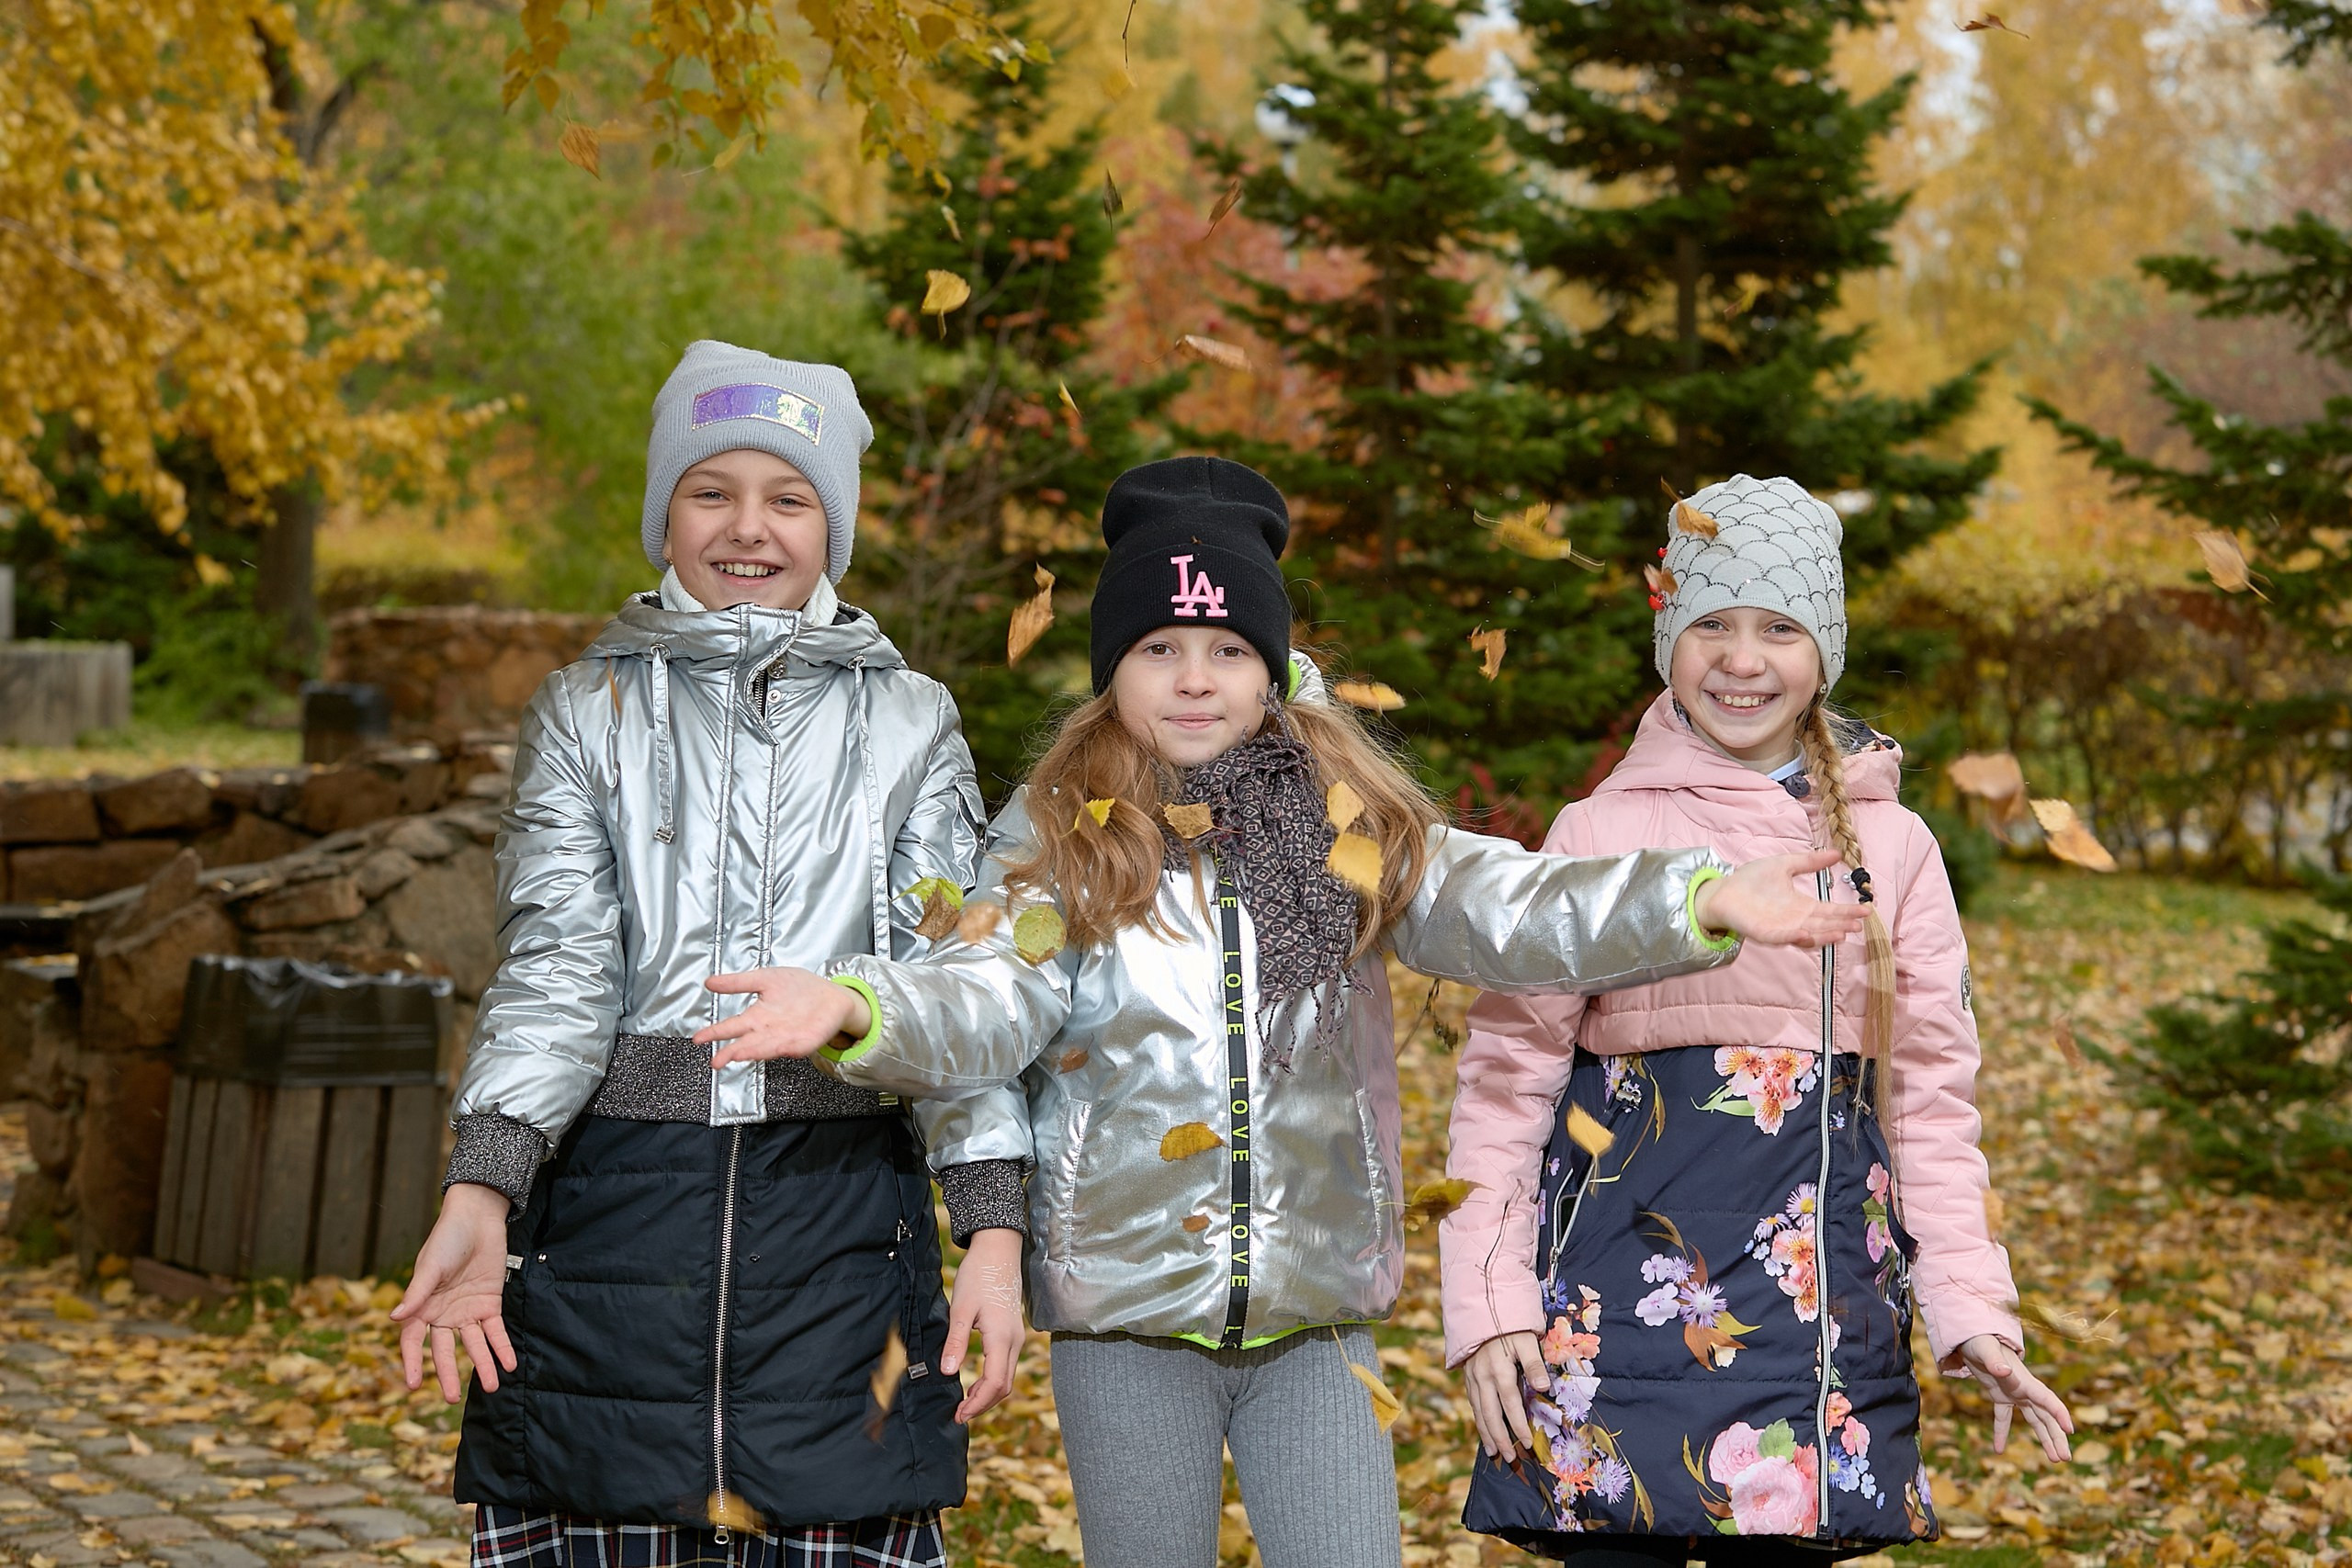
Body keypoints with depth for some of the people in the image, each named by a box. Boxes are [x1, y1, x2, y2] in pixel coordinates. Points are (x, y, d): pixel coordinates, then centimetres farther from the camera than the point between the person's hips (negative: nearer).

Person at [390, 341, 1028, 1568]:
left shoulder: (908, 725, 10)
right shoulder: (587, 714, 9)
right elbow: (554, 962, -2)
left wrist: (995, 1231, -8)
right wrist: (480, 1193, -18)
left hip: (841, 1221, 0)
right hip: (613, 1203, 0)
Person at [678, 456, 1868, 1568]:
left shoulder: (1349, 830, 3)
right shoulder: (1059, 839, -1)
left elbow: (1507, 913, -8)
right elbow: (987, 1000, -14)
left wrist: (1701, 901, -24)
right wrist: (850, 1008, -36)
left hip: (1316, 1316, 1)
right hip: (1127, 1324, -1)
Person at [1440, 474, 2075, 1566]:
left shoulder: (1891, 848, 8)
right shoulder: (1599, 836, 2)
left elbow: (1933, 1096, 10)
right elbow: (1504, 1076, 2)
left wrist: (1971, 1311, 2)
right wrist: (1487, 1305, -5)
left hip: (1822, 1302, 2)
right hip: (1623, 1290, -2)